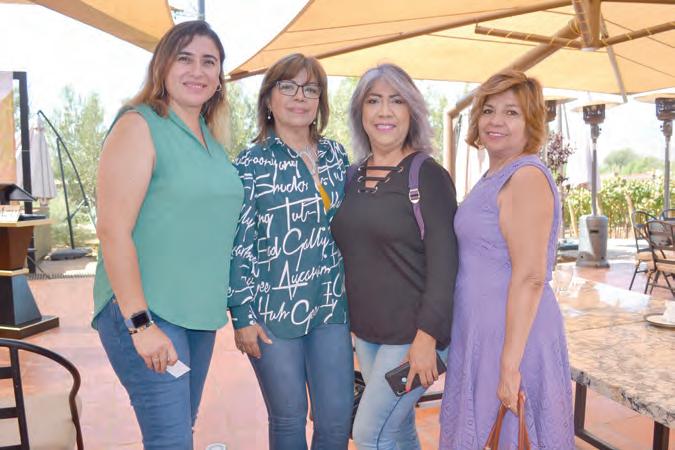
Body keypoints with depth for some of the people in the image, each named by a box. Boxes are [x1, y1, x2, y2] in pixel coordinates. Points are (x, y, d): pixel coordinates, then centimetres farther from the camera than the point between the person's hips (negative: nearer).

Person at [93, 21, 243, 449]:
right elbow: (113, 229, -16)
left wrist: (226, 304, 17)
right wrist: (140, 324, -19)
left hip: (200, 313, 7)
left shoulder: (210, 137, 12)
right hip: (145, 313, -7)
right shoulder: (139, 126, -10)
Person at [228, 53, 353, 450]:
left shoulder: (336, 156, 8)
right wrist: (243, 316, -8)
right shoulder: (252, 163, -5)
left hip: (330, 307, 4)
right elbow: (238, 245, -6)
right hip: (274, 312, -3)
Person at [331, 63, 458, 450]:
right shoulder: (354, 177, 7)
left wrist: (426, 336, -19)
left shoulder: (427, 175, -11)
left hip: (412, 334, -6)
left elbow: (443, 263, -15)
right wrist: (349, 318, 14)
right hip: (366, 331, 6)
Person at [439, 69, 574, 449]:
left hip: (514, 336, -9)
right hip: (482, 333, 9)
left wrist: (509, 364, -22)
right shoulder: (494, 177, 11)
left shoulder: (526, 177, -17)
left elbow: (530, 278, -22)